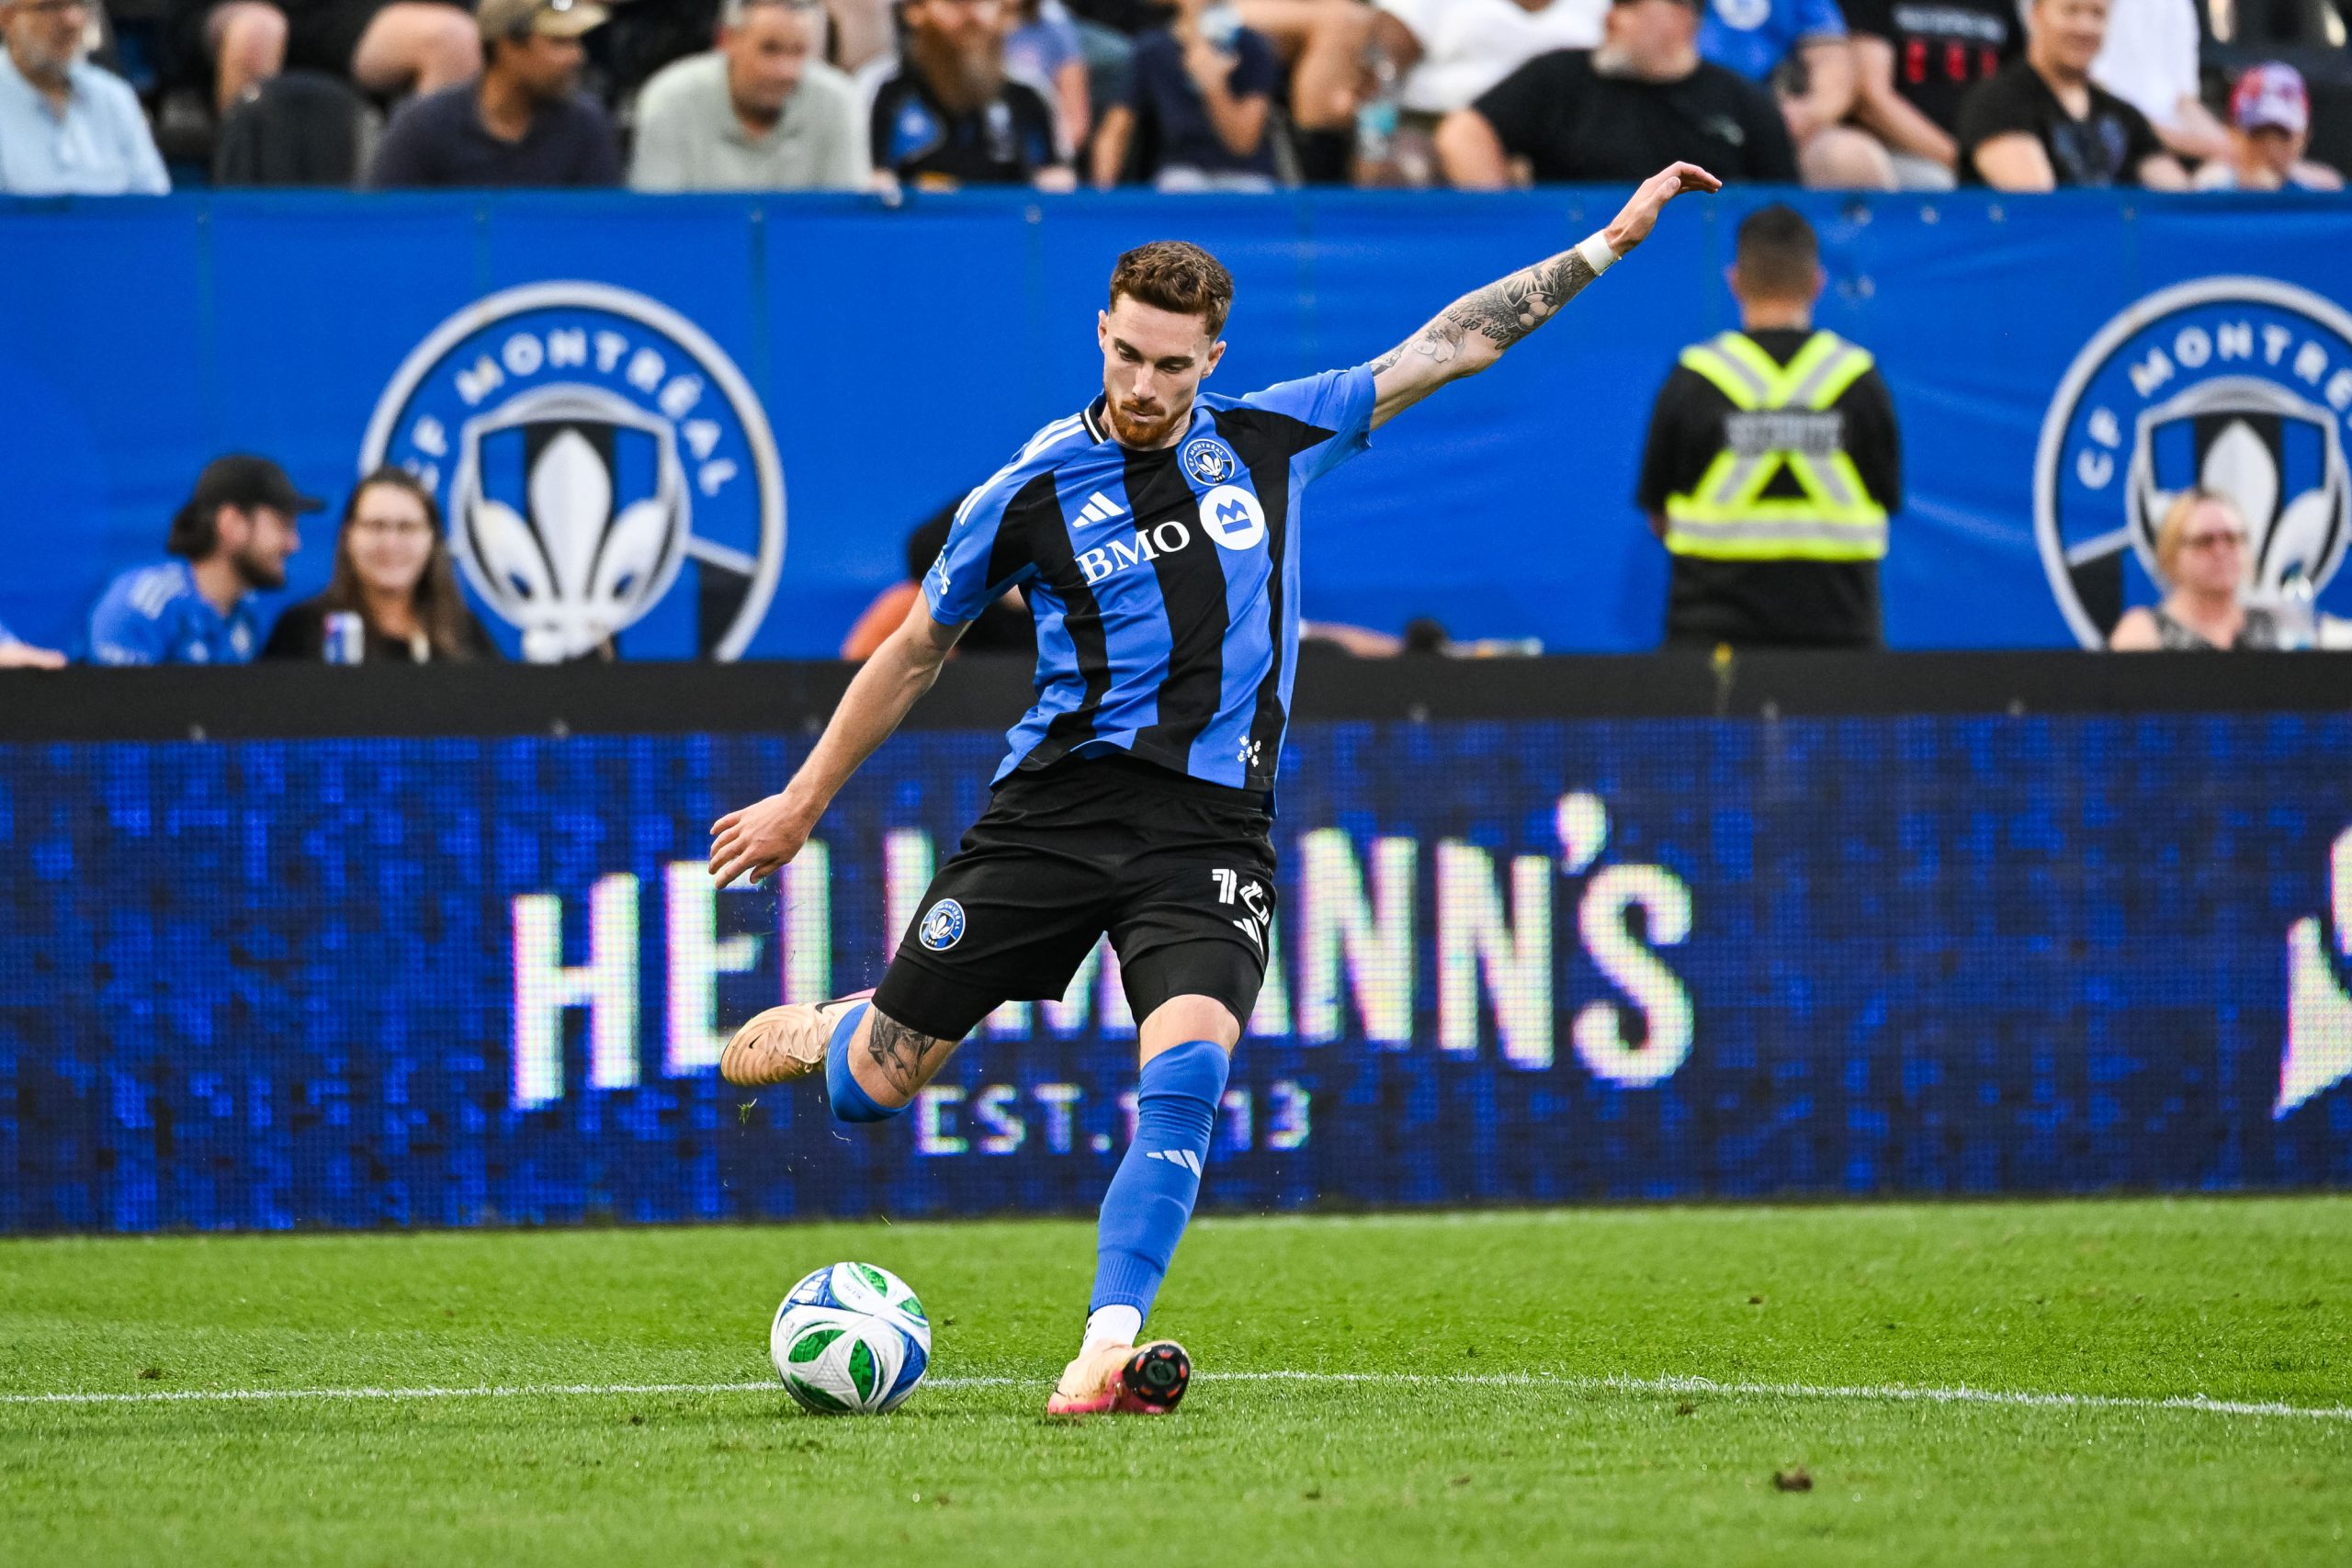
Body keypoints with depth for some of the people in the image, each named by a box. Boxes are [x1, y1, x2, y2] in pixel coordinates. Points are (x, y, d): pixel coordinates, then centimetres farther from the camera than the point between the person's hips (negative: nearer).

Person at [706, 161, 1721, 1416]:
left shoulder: (1270, 440, 5)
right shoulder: (1030, 492, 0)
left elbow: (1451, 343, 10)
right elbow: (916, 652, 12)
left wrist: (1610, 243, 6)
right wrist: (804, 799, 17)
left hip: (1210, 831, 1)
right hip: (1057, 801, -1)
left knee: (1187, 1074, -24)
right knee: (877, 1088, 2)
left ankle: (1103, 1357, -27)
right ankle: (825, 1030, 39)